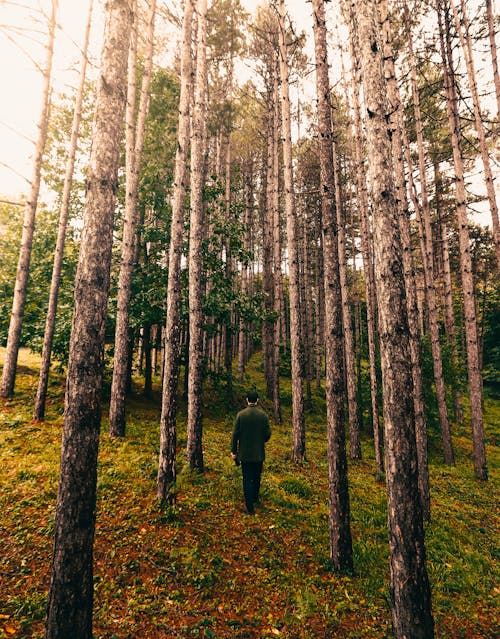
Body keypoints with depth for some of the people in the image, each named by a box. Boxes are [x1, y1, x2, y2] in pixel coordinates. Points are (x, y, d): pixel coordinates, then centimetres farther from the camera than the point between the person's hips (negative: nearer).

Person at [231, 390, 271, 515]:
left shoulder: (241, 414, -13)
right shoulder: (263, 415, -9)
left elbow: (235, 434, -9)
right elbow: (268, 434, -6)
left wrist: (233, 451, 1)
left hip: (245, 453, -2)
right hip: (259, 453, 2)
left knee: (247, 479, 6)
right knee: (257, 477, 22)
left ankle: (250, 507, 7)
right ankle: (255, 497, 39)